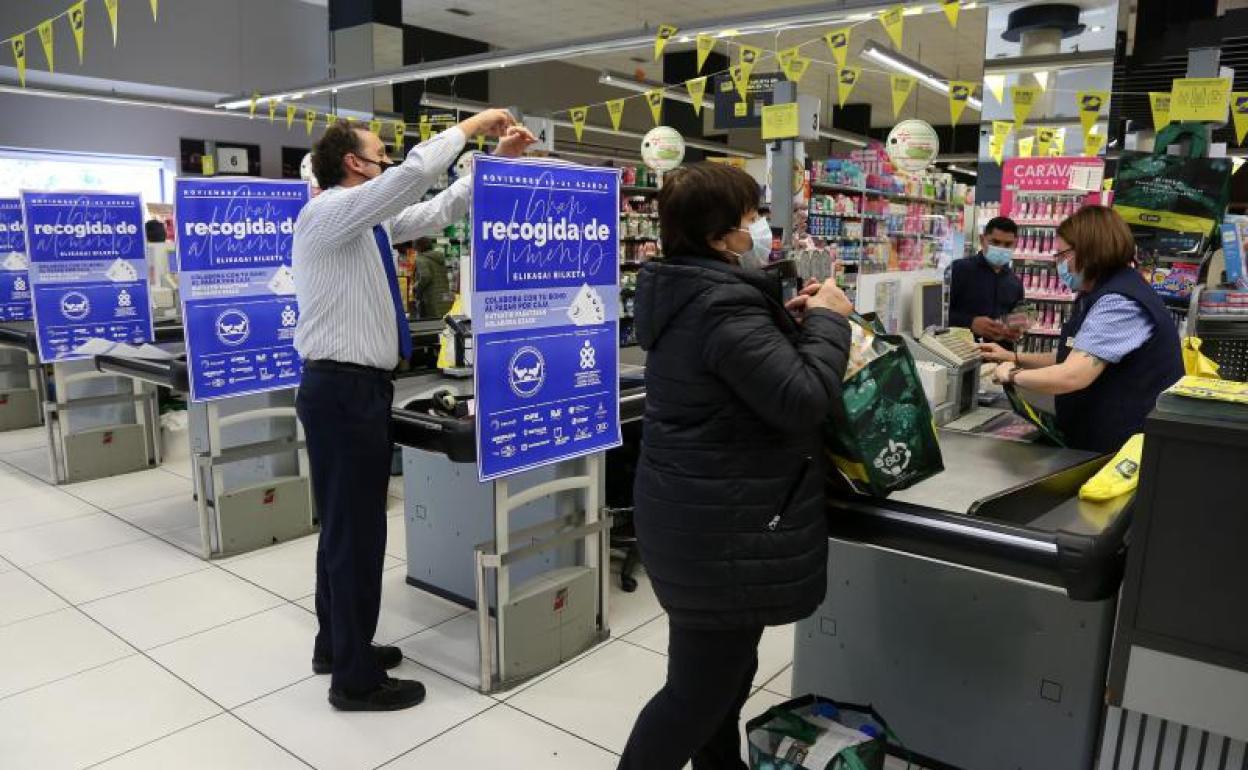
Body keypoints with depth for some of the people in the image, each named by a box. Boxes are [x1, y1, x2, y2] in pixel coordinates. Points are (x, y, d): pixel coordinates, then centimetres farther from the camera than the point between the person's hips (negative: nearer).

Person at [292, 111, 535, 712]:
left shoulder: (367, 221, 12)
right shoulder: (327, 212, -14)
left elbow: (435, 211, 19)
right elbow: (414, 176, -26)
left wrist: (496, 160, 15)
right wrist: (472, 125, -13)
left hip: (358, 386, 10)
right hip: (343, 389, -10)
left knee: (347, 525, 19)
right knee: (356, 531, -1)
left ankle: (336, 646, 35)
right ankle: (356, 678, 13)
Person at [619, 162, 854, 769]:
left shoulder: (686, 292, 7)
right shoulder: (724, 305, -25)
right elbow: (804, 400, -26)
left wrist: (785, 321, 9)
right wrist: (826, 321, -11)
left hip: (699, 510, 11)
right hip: (723, 526, -10)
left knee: (724, 668, 25)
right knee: (700, 687, 4)